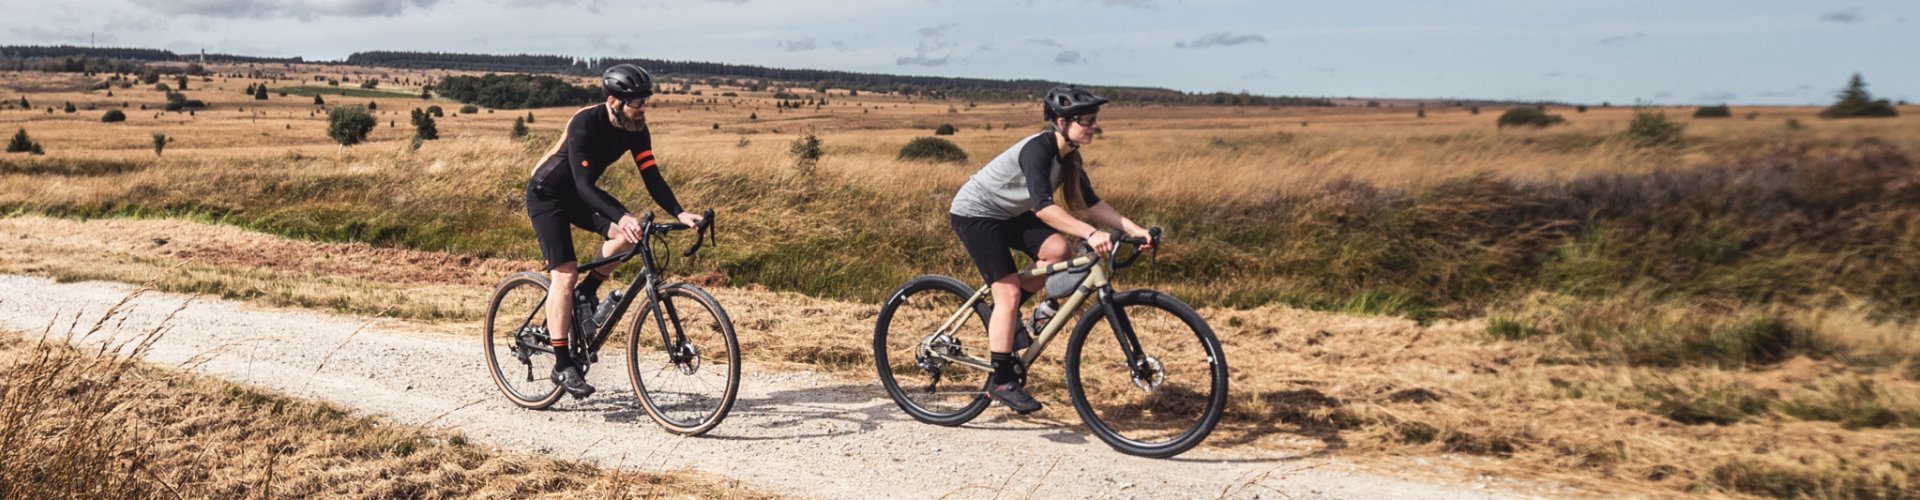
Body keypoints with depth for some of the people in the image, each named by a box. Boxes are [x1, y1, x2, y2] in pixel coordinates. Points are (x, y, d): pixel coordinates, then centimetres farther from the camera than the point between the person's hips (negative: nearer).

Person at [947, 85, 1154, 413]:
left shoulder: (1068, 157, -1)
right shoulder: (1037, 149, -28)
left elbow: (1090, 203, 1)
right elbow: (1043, 206, -39)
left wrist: (1133, 229, -10)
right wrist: (1090, 234, -48)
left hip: (1007, 214, 8)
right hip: (974, 214, -8)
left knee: (1056, 249, -15)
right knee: (1009, 291, -14)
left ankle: (1004, 314, 6)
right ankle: (1001, 382, -6)